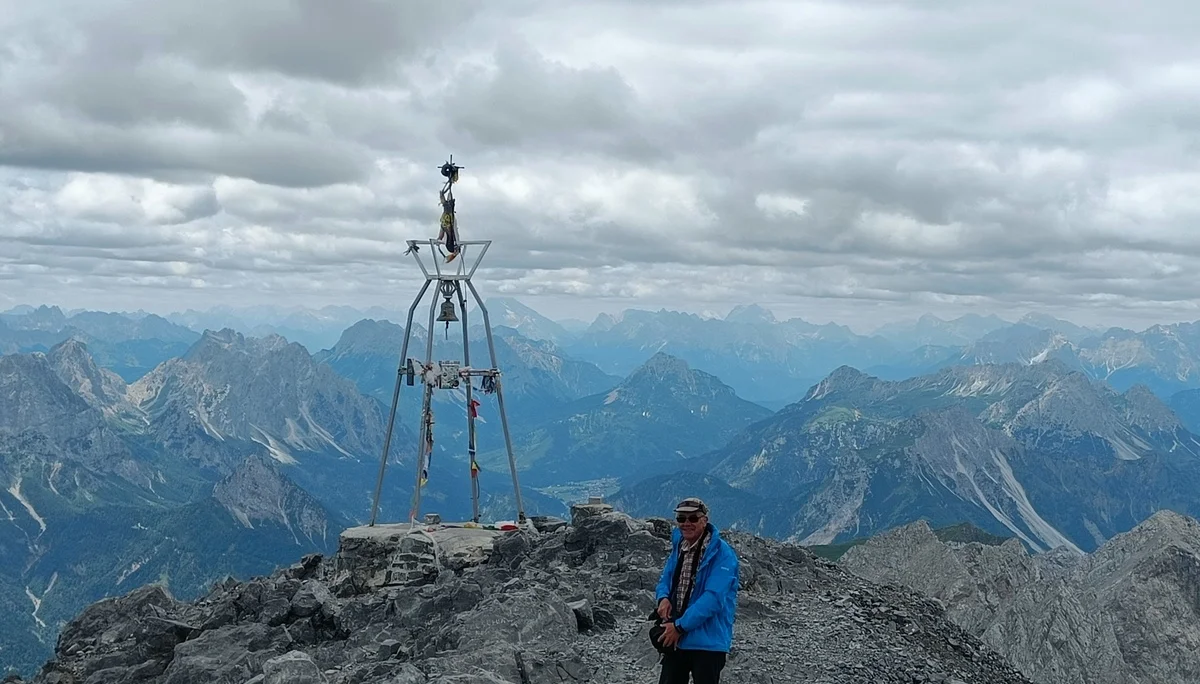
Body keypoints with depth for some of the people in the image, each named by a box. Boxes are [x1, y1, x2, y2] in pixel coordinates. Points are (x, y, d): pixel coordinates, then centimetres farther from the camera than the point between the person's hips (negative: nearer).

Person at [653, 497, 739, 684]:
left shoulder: (721, 553, -15)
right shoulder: (678, 548, 9)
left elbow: (713, 598, -23)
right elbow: (665, 579, 18)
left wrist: (680, 626, -21)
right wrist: (663, 597, -7)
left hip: (708, 642, -7)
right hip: (675, 639, 7)